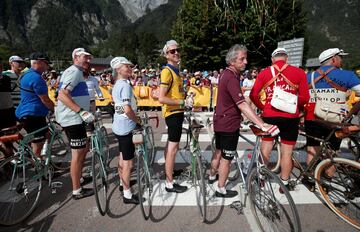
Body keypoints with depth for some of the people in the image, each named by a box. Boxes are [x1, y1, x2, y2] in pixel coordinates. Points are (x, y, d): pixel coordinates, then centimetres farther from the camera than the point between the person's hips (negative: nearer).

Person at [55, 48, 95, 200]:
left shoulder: (76, 72, 20)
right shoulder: (74, 71, -14)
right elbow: (62, 95, -26)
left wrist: (85, 112, 30)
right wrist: (82, 112, -31)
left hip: (75, 118, 11)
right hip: (73, 119, -11)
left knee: (84, 149, 20)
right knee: (78, 154, -3)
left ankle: (79, 178, 35)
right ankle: (77, 191, 10)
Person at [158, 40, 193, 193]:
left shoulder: (175, 70, 14)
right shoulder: (167, 72, -17)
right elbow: (162, 98, -24)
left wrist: (186, 96, 9)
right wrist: (183, 103, -21)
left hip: (176, 112, 10)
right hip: (173, 113, -10)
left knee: (171, 145, 21)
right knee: (173, 147, -4)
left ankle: (168, 169, 38)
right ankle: (169, 184, 6)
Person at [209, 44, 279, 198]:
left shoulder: (225, 74, 8)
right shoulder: (232, 78, -23)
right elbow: (242, 105, -33)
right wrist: (262, 124, -37)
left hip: (220, 121, 9)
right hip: (229, 124, -9)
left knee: (219, 151, 25)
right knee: (226, 157, 5)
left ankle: (212, 176, 44)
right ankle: (221, 190, 21)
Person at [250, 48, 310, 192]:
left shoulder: (264, 73, 1)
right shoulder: (299, 72, -2)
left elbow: (253, 95, -1)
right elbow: (305, 98, -4)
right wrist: (297, 109, 15)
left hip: (269, 116, 2)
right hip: (290, 117, -1)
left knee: (265, 150, 16)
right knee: (287, 153, 11)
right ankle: (284, 184, 25)